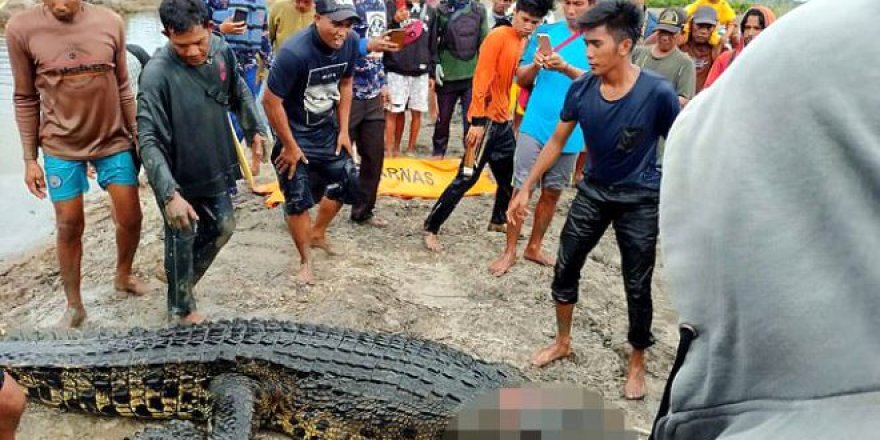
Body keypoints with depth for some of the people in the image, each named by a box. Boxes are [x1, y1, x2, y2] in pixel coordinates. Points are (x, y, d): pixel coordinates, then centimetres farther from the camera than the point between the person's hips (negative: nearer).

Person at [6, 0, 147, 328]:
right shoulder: (21, 28, -12)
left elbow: (122, 87, 3)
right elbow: (25, 99, -3)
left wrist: (137, 135, 7)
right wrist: (30, 159, -2)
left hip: (114, 141, 2)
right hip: (61, 148, -1)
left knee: (130, 219, 8)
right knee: (69, 227, 7)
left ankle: (123, 276, 37)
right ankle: (73, 305, 26)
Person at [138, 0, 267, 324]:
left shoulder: (222, 50, -10)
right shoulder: (157, 74, -28)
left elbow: (239, 93, 10)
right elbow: (149, 140, -29)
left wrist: (255, 130, 10)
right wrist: (169, 194, -35)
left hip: (216, 168, 6)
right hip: (179, 176, -6)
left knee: (223, 228, 20)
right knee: (182, 241, 9)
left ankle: (183, 280, 44)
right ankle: (181, 308, 32)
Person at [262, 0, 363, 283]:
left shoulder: (351, 43, -13)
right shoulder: (294, 52, -31)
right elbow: (271, 101, -24)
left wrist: (343, 131, 4)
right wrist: (290, 146, -16)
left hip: (327, 129, 6)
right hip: (295, 133, -6)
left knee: (347, 183, 11)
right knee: (298, 199, -1)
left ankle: (317, 233, 36)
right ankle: (305, 261, 20)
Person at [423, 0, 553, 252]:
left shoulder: (524, 42, 11)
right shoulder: (498, 37, -13)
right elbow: (481, 79, -18)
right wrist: (478, 121, -22)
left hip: (503, 121, 8)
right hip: (485, 120, -8)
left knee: (510, 176, 16)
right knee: (467, 178, -7)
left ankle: (498, 221, 37)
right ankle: (431, 228, 2)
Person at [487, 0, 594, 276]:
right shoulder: (545, 32, 4)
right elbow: (521, 79, 7)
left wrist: (566, 68, -27)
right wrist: (535, 65, -15)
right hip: (536, 125, 0)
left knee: (552, 191, 12)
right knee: (521, 188, -1)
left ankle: (534, 247, 27)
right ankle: (510, 251, 9)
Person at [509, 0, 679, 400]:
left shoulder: (657, 92, -22)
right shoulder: (581, 89, -12)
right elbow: (557, 141, 1)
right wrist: (526, 188, 1)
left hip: (641, 200, -4)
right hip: (593, 191, 4)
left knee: (637, 286, 5)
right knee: (565, 267, 10)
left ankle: (637, 363, 28)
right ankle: (563, 342, 33)